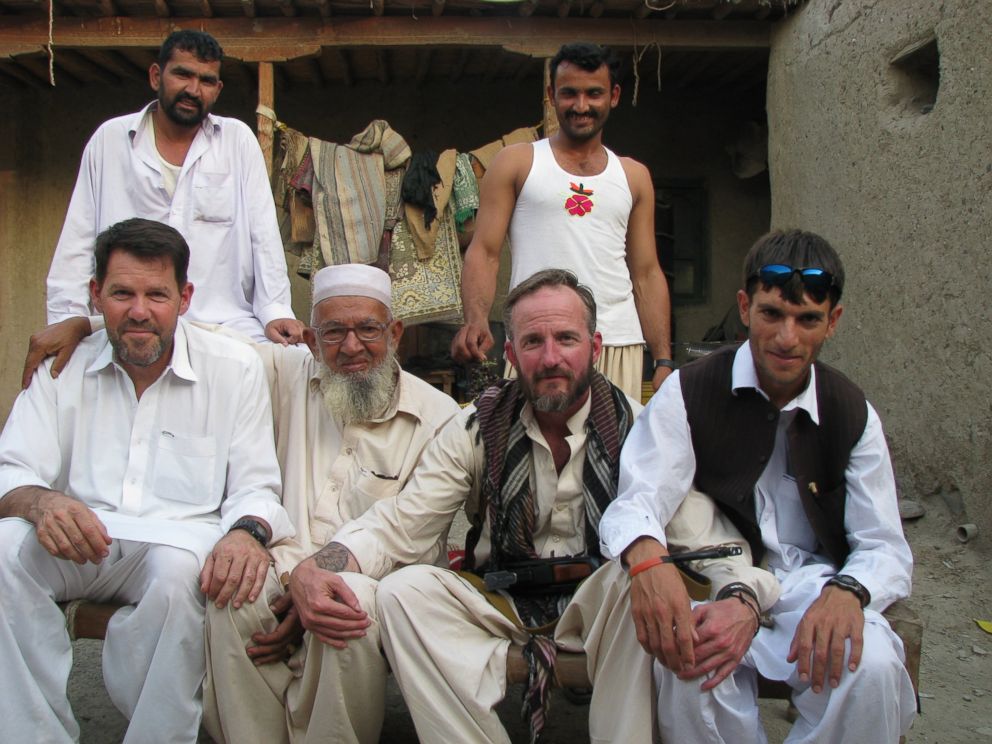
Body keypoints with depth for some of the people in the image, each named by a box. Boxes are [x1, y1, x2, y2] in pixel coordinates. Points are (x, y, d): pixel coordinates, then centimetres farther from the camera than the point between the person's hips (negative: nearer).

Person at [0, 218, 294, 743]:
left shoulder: (234, 369, 4)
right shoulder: (64, 367, 9)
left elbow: (254, 487, 1)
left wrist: (247, 532, -24)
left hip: (179, 537, -2)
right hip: (79, 541, 3)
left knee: (182, 568, -35)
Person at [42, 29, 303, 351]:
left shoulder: (238, 139, 11)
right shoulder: (110, 138, 11)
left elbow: (264, 234, 6)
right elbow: (78, 239, 10)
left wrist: (275, 311, -5)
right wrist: (67, 319, 0)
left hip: (227, 328, 0)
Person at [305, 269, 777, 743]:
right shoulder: (476, 429, -2)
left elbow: (713, 543, -14)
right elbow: (396, 525, -7)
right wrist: (314, 570, -28)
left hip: (601, 601, -1)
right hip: (500, 605, 2)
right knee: (402, 592, -23)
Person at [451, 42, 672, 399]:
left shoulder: (634, 176, 17)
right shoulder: (516, 163, 8)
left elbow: (647, 274, 15)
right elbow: (484, 252, 1)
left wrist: (664, 361, 6)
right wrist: (476, 319, -18)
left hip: (619, 349, 3)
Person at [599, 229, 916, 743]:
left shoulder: (852, 414, 4)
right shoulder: (689, 393, -4)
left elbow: (885, 548, 1)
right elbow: (636, 503, -14)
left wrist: (846, 591, -25)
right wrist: (645, 557, -40)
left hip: (812, 585, 2)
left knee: (872, 665, -30)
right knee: (688, 661, -34)